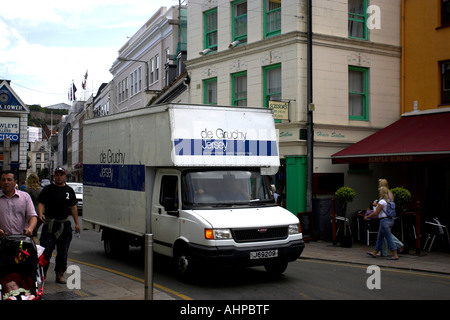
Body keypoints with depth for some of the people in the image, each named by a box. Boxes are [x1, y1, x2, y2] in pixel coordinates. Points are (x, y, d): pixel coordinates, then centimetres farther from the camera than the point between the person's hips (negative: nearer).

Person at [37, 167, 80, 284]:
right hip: (50, 224, -3)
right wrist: (40, 214, -24)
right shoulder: (48, 189, 1)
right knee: (46, 250, -7)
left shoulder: (69, 190, 12)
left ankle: (60, 274, 17)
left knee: (63, 252, 7)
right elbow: (41, 203, -3)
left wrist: (76, 223, 12)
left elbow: (73, 207, 15)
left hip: (65, 224, 3)